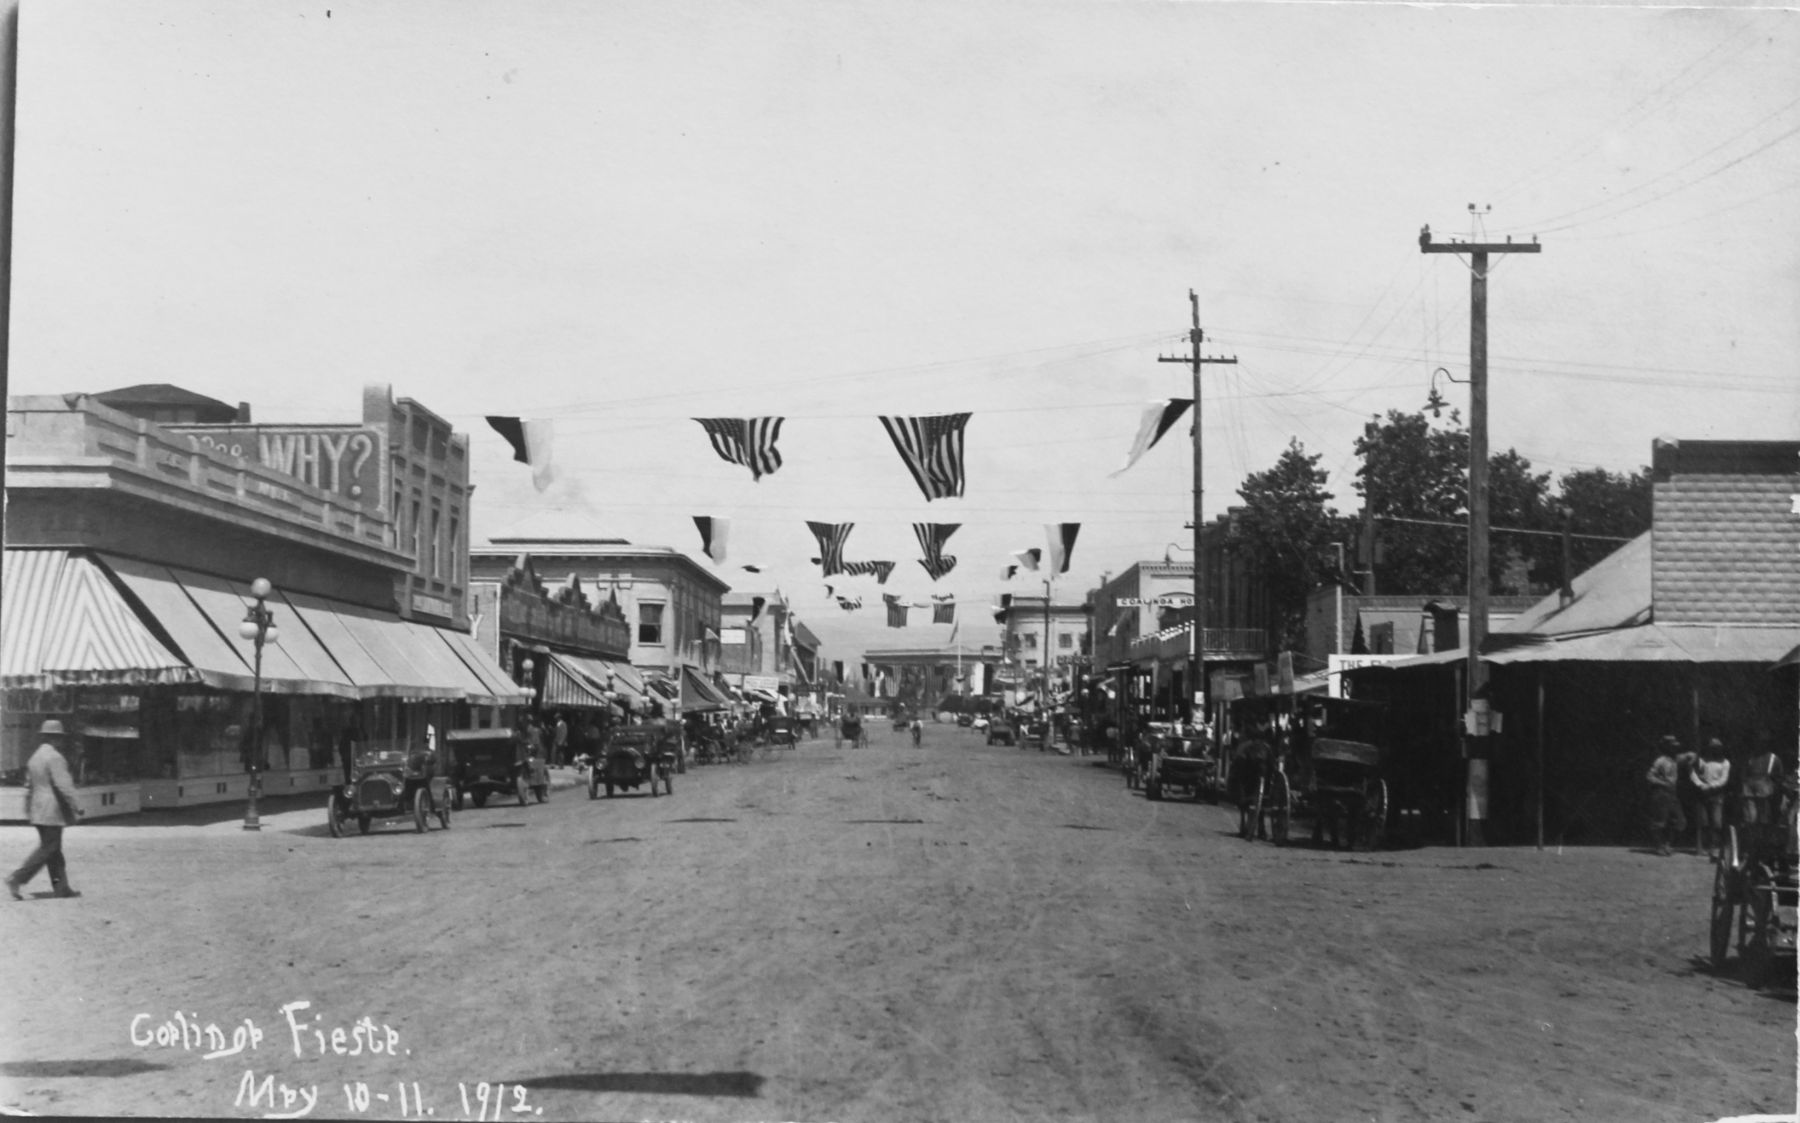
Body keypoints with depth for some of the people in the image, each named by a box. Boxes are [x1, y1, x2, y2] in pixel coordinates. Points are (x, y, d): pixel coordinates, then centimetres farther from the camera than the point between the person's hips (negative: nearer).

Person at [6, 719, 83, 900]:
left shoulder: (34, 758, 14)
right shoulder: (54, 758, -15)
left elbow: (29, 786, 19)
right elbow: (63, 786, -21)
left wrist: (29, 812, 23)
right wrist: (74, 810, -15)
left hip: (38, 811, 10)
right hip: (52, 812, -10)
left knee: (53, 849, 12)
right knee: (46, 849, -6)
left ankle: (61, 887, 14)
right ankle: (17, 879, -11)